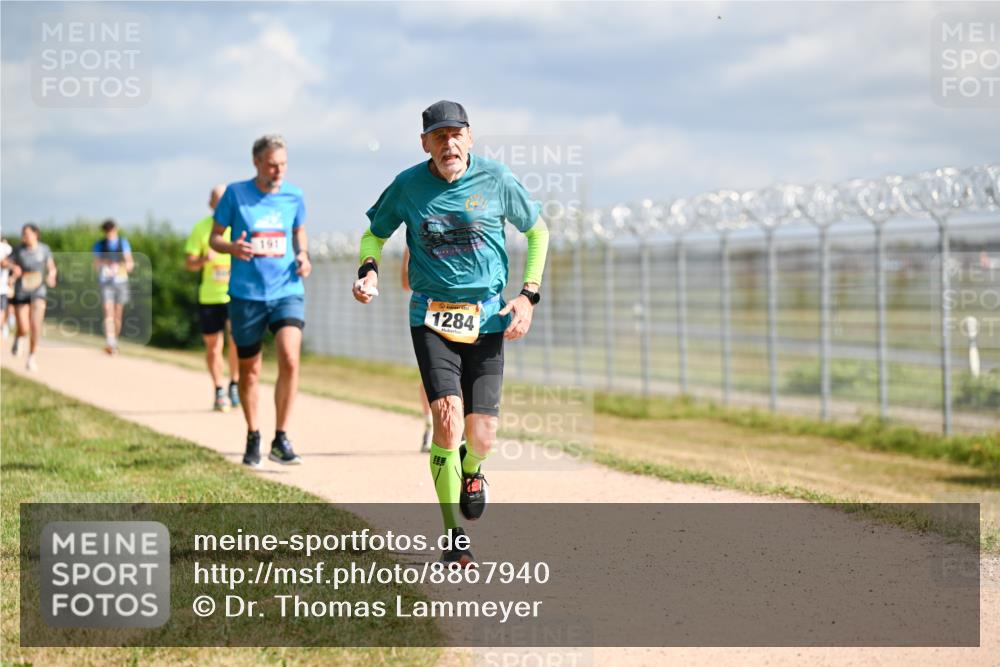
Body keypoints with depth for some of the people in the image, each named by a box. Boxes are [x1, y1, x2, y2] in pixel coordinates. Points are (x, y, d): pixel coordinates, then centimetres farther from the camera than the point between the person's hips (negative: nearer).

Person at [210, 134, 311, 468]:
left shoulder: (293, 196, 4)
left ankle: (281, 439, -9)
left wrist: (303, 255, 1)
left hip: (287, 291, 1)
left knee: (290, 359, -19)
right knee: (249, 371, 9)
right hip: (246, 294, -1)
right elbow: (214, 238, 3)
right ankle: (253, 437, 29)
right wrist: (232, 247, -19)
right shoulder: (235, 193, -3)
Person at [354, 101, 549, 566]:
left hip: (487, 317, 1)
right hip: (432, 316, 0)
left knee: (481, 437, -4)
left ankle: (472, 469, 37)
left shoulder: (496, 179, -3)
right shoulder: (408, 186, -2)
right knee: (448, 420, -18)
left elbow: (537, 231, 10)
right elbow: (374, 232, 14)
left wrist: (528, 295, 1)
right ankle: (454, 539, -5)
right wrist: (368, 269, -7)